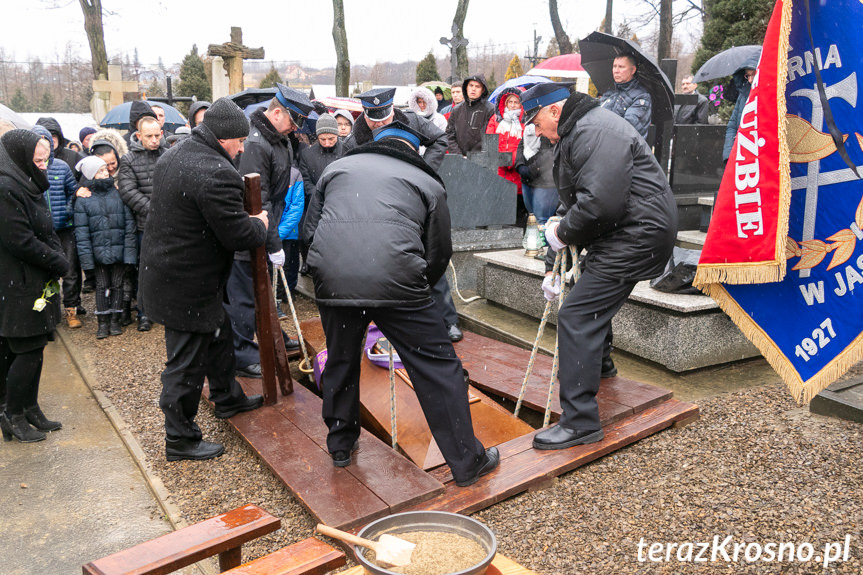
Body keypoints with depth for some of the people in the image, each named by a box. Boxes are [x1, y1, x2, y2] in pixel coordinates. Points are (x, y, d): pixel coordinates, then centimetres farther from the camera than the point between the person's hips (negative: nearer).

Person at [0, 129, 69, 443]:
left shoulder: (28, 185, 13)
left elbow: (45, 232, 17)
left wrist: (58, 258, 0)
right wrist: (59, 263, -12)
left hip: (34, 283, 9)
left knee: (33, 347, 14)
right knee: (28, 351, -2)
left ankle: (29, 409, 24)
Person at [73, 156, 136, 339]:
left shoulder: (118, 194, 0)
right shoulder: (83, 200, -2)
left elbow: (129, 223, -1)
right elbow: (81, 231, -3)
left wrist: (129, 250, -7)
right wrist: (86, 256, -9)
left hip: (118, 250, 1)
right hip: (98, 252, -1)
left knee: (117, 285, 9)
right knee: (101, 286, 8)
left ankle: (115, 320, 21)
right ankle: (103, 322, 18)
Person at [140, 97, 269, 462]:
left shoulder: (173, 156, 7)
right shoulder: (216, 173, -26)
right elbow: (237, 235, -24)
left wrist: (248, 223, 12)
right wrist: (260, 224, -1)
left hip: (163, 266, 11)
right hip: (186, 285, -11)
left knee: (218, 334, 26)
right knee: (186, 362, 3)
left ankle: (228, 398, 45)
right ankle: (180, 440, 18)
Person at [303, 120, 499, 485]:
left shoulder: (336, 168, 24)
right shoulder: (427, 182, 17)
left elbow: (310, 229, 24)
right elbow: (439, 253, 17)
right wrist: (417, 288, 32)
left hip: (332, 281, 4)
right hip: (396, 282, -3)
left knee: (341, 361, 24)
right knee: (438, 366, 7)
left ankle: (340, 445, 41)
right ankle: (467, 462, 15)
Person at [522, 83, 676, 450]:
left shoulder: (595, 132, -18)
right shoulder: (572, 136, 18)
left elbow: (600, 203, -30)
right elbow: (571, 204, 19)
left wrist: (562, 233, -13)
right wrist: (553, 264, 13)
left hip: (638, 234, -11)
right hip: (621, 231, 11)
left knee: (576, 316, -15)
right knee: (593, 294, 30)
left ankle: (580, 422, -11)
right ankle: (597, 363, 54)